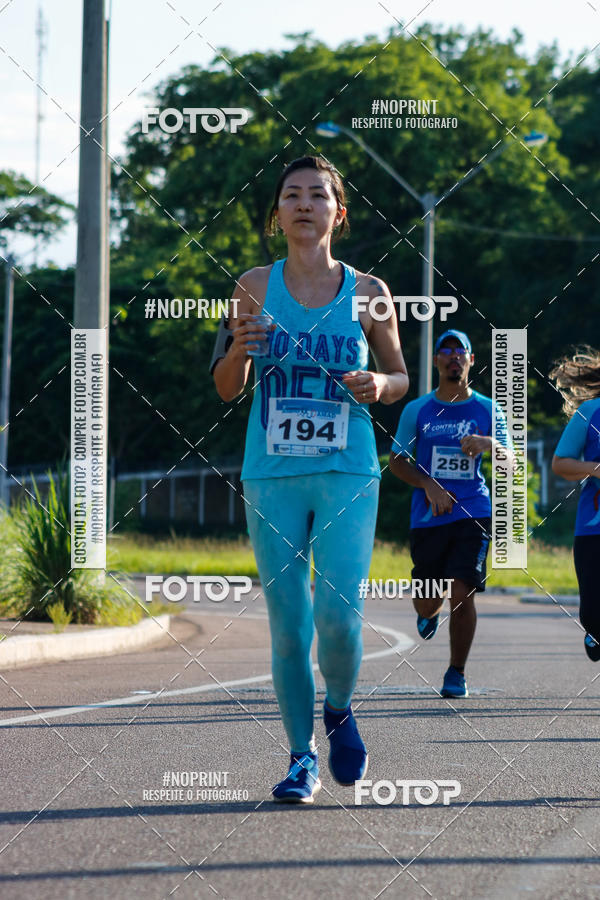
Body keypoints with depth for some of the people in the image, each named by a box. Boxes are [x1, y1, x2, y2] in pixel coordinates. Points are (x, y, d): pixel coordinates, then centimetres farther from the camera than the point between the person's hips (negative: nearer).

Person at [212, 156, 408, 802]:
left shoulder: (367, 293, 3)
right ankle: (302, 757, 15)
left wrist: (377, 385, -9)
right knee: (288, 625, 1)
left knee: (338, 616, -12)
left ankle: (339, 709, 19)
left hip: (348, 475, -1)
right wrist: (240, 350, -14)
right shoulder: (256, 286, 3)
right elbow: (227, 389, 8)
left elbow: (401, 377, 14)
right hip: (271, 478, 1)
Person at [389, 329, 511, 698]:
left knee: (462, 594, -13)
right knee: (427, 604, 2)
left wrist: (489, 443, -20)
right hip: (428, 516, 1)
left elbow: (509, 464, 3)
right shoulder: (417, 410, 7)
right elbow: (398, 461, 8)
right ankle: (431, 612, 42)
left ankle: (457, 673, 3)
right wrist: (429, 485, -9)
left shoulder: (487, 410, 6)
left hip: (473, 514, -1)